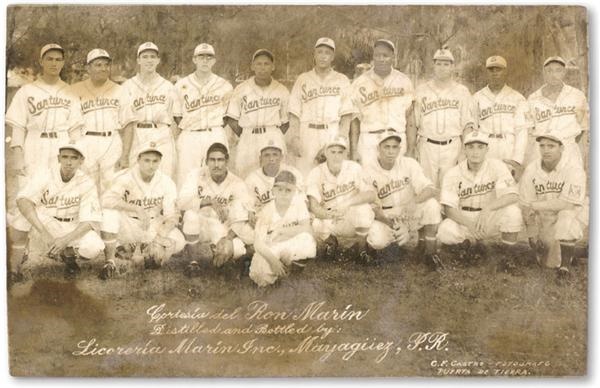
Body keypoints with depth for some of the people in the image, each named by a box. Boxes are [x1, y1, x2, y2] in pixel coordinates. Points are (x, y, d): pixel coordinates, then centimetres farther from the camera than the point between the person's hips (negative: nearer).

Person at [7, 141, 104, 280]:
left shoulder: (87, 184, -12)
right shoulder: (45, 175, -14)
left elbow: (90, 221, -17)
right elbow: (22, 200, -30)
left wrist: (66, 239, -35)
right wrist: (43, 231, -43)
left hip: (70, 231, 0)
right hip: (40, 226, 0)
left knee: (94, 247, -29)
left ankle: (68, 254, 7)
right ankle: (14, 267, -22)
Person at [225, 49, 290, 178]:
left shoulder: (281, 91, 7)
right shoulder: (241, 90, 4)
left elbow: (285, 122, 13)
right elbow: (232, 119, 8)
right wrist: (246, 137, 1)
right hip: (248, 139, 0)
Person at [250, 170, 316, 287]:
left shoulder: (298, 201, -10)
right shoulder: (267, 211, -14)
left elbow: (307, 229, -18)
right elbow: (258, 243, -19)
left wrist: (281, 231, -20)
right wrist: (272, 259, -35)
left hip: (292, 248, 1)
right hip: (270, 250, 0)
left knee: (307, 241, -32)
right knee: (262, 275, -30)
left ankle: (287, 265, -6)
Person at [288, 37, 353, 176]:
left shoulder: (342, 81, 11)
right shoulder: (303, 80, 12)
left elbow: (346, 114, 6)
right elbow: (294, 113, 7)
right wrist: (295, 138, -3)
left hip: (333, 134, 0)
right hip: (307, 132, 0)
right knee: (303, 176, -6)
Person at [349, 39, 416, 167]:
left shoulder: (404, 82, 7)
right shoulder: (360, 83, 4)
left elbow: (410, 117, 8)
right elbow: (354, 119, 5)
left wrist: (411, 149, 2)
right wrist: (353, 151, -1)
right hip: (369, 142, -1)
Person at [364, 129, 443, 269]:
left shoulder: (409, 164, -6)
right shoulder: (369, 172, -9)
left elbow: (430, 189, -16)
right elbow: (373, 208, -10)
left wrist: (415, 200, -38)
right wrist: (392, 224, -28)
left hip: (411, 215, 1)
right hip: (387, 219, -1)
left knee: (431, 204, -30)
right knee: (376, 239, -33)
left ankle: (430, 253, -11)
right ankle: (393, 241, 6)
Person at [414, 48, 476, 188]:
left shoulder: (462, 91, 9)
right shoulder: (421, 91, 9)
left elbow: (468, 124, 7)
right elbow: (413, 123, 8)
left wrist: (465, 150, -4)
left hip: (452, 146, 0)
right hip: (427, 146, 0)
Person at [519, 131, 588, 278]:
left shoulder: (574, 169, -19)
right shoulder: (531, 170, -7)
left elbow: (568, 203, -29)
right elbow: (526, 205, -4)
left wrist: (536, 205, -22)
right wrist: (532, 233, -8)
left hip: (573, 213, -3)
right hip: (545, 217, 3)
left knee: (566, 216, -37)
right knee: (548, 262, -4)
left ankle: (565, 265, -24)